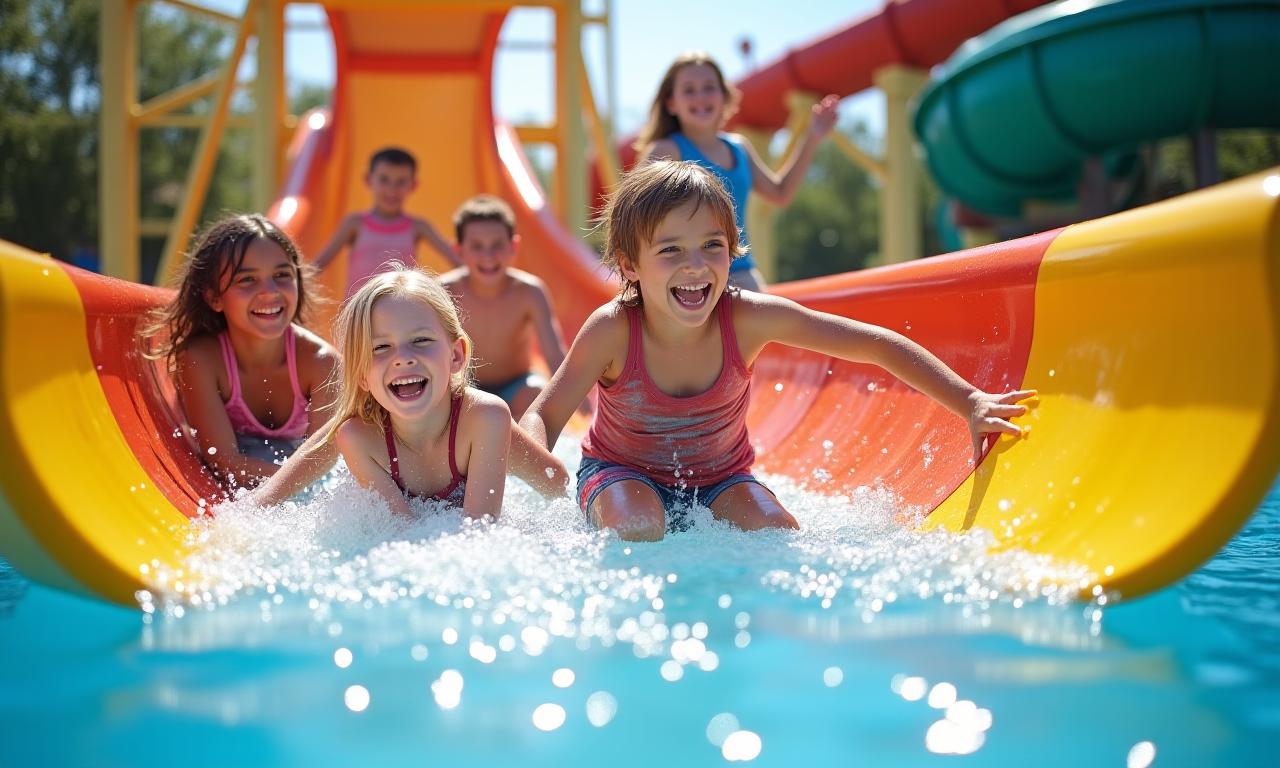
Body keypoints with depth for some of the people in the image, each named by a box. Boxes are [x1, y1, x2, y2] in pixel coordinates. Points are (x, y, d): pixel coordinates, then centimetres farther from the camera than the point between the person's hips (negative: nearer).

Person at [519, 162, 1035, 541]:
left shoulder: (750, 319, -25)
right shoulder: (613, 331, -28)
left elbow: (879, 346, -21)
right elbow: (545, 415, -22)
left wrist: (971, 403, -27)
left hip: (719, 476, 3)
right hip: (622, 471, -3)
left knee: (776, 533, -23)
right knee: (638, 530, -33)